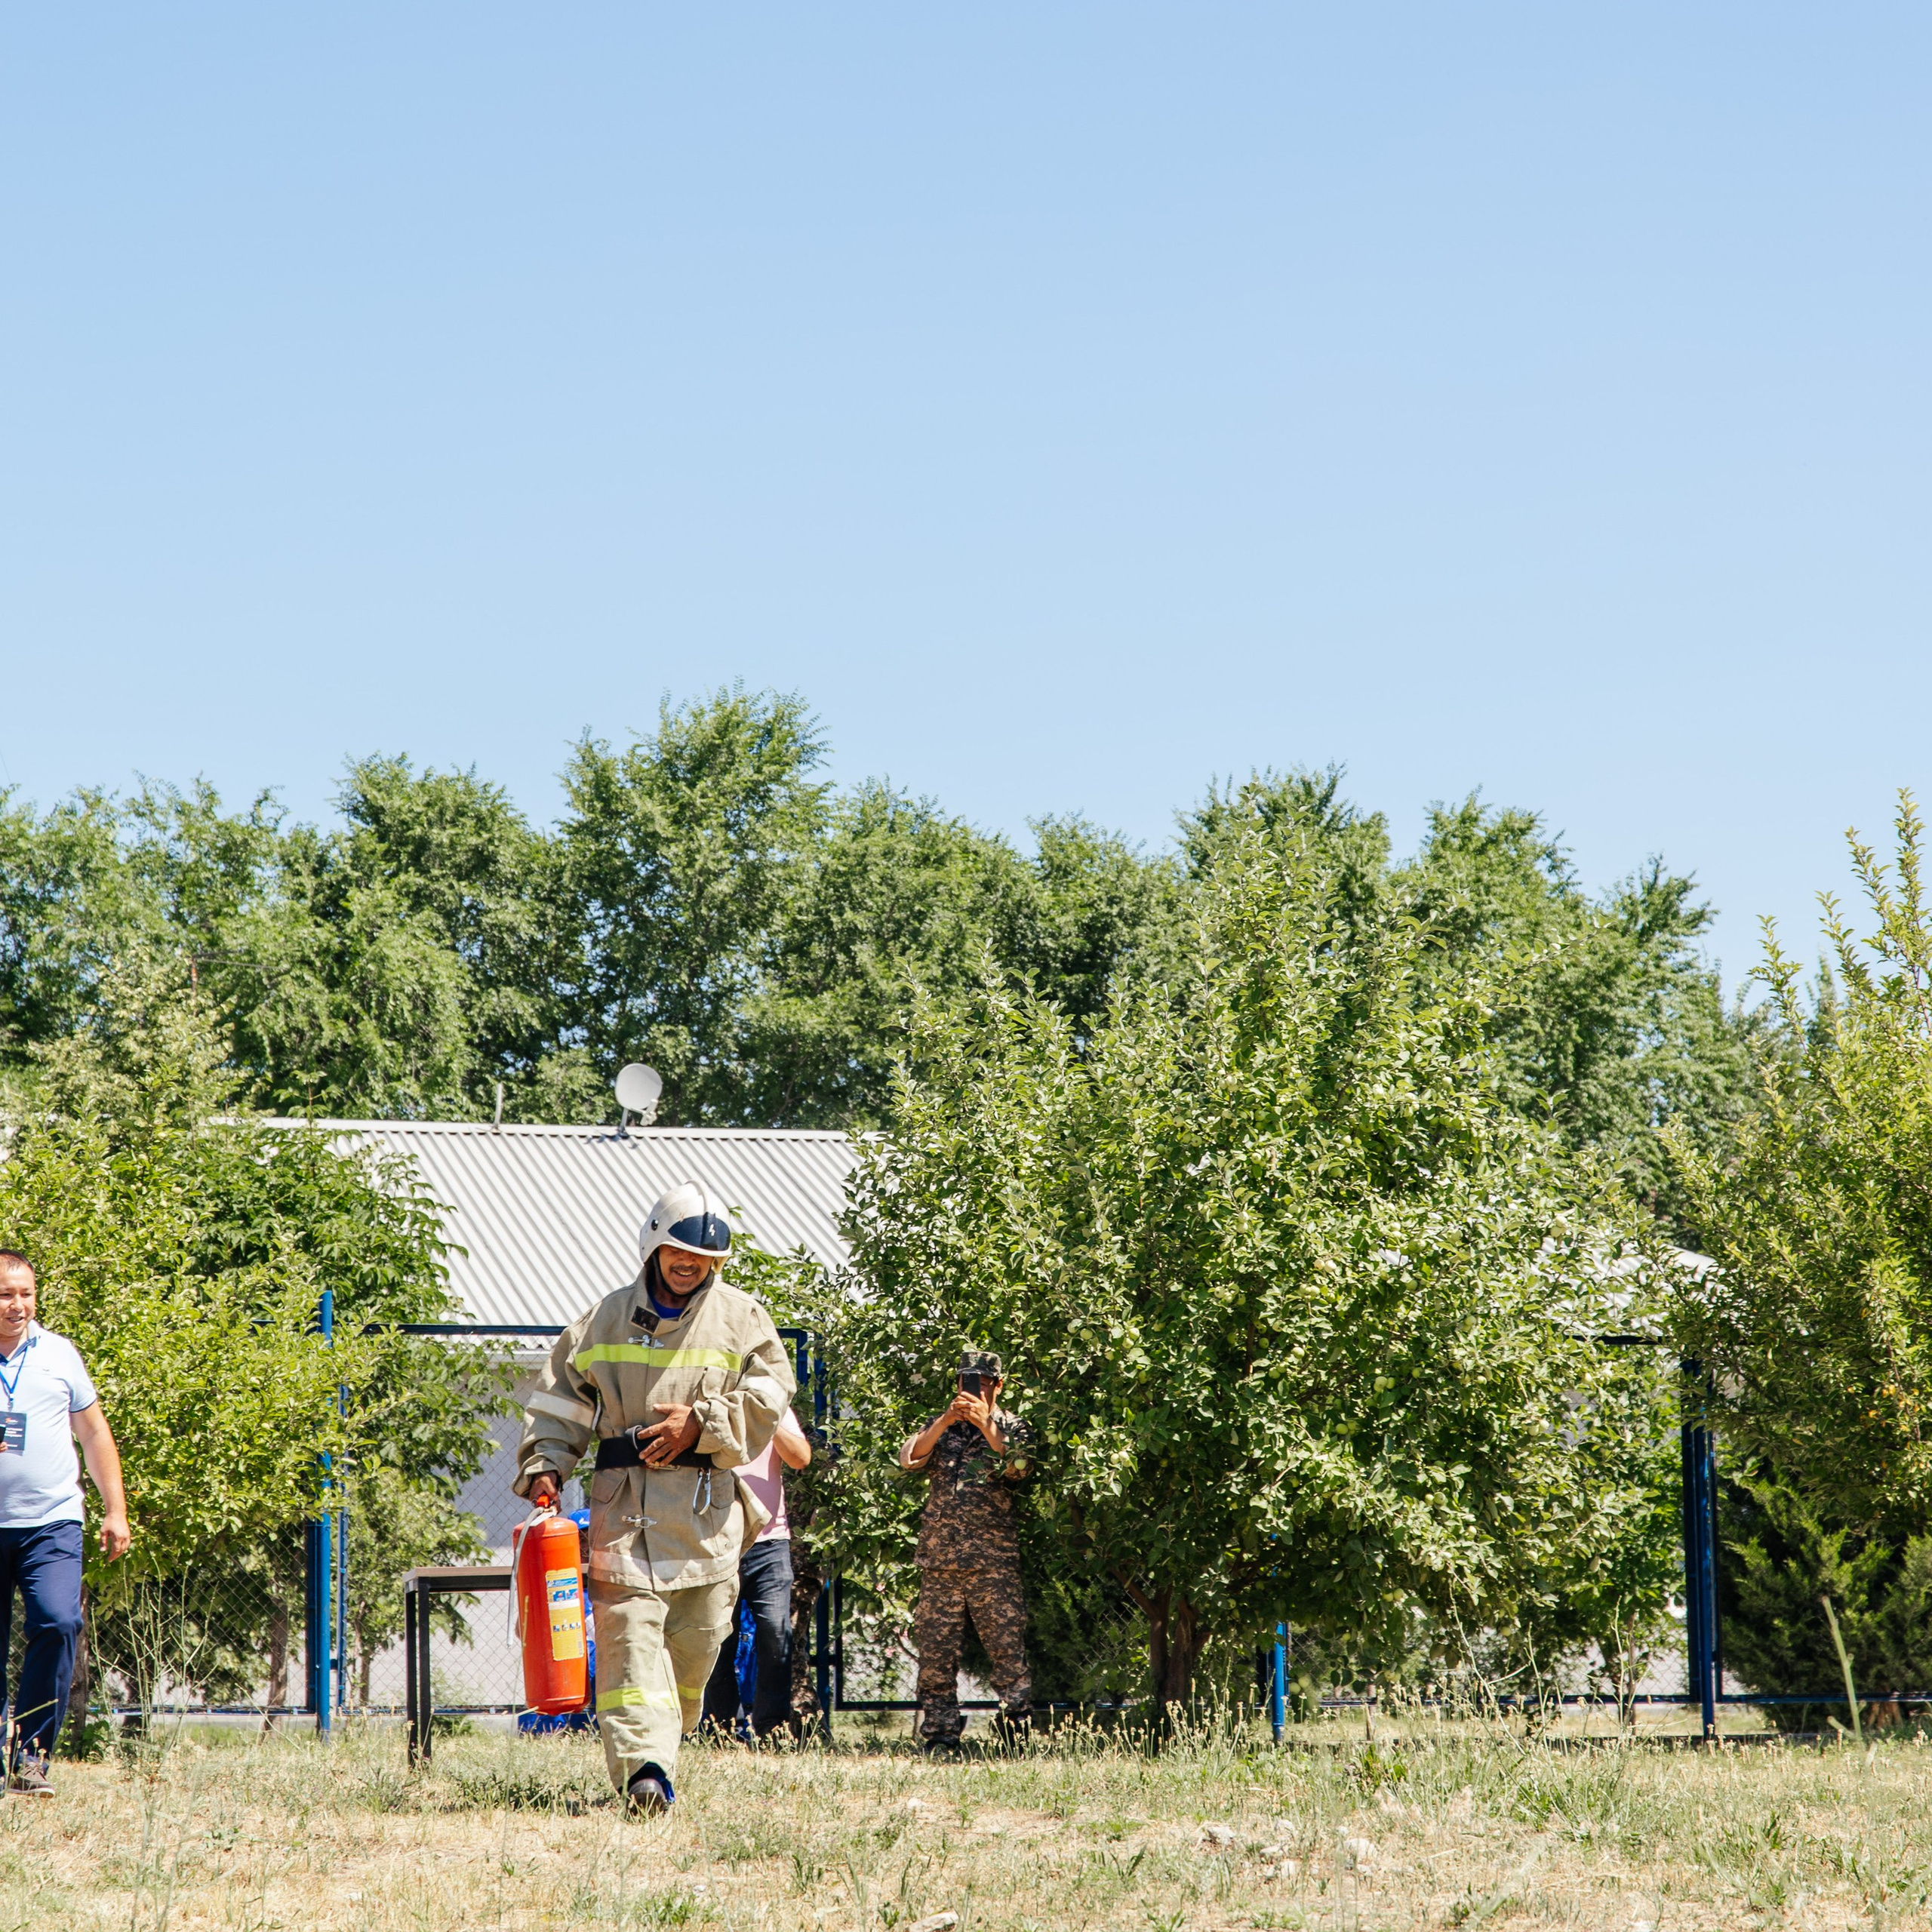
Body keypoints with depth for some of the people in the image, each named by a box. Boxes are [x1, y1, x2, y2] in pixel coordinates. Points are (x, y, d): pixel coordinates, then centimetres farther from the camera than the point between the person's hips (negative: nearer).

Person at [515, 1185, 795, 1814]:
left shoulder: (741, 1319, 9)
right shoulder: (606, 1319, 12)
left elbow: (768, 1398, -1)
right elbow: (558, 1402, 13)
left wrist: (702, 1423, -12)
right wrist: (543, 1468, -2)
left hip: (707, 1507, 1)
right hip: (624, 1501, -1)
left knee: (696, 1639, 1)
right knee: (630, 1630, -14)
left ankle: (661, 1742, 21)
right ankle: (644, 1768, -23)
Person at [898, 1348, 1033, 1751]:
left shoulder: (1011, 1427, 9)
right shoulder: (940, 1426, 16)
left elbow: (1018, 1466, -10)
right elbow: (910, 1457, -2)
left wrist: (986, 1426, -19)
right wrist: (945, 1422, -15)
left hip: (993, 1562, -3)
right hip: (939, 1560, 3)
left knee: (1007, 1645, -7)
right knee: (935, 1650, 1)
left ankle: (1017, 1729, -4)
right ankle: (940, 1733, 6)